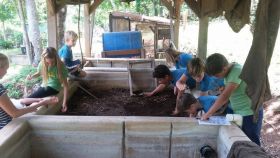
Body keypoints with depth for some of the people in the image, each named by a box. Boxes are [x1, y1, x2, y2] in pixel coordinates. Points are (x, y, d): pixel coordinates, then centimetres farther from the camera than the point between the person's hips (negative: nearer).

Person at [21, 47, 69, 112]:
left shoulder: (61, 66, -20)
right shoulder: (41, 64, -9)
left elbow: (65, 85, -18)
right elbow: (38, 73, 16)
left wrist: (64, 102, -22)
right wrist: (31, 76, -9)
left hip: (53, 87, -6)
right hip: (44, 86, 6)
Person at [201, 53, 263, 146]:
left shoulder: (236, 71, -26)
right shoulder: (230, 69, -1)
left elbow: (225, 96, -31)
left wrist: (208, 113, -26)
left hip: (250, 113, -8)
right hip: (240, 113, 8)